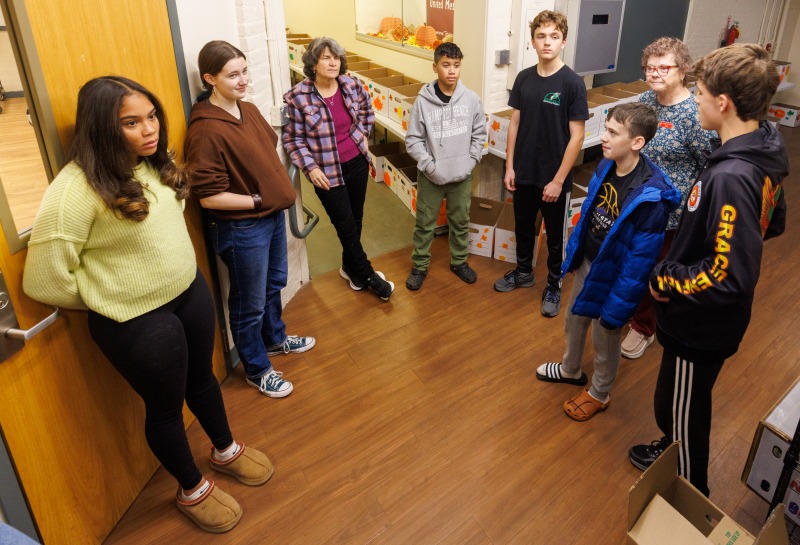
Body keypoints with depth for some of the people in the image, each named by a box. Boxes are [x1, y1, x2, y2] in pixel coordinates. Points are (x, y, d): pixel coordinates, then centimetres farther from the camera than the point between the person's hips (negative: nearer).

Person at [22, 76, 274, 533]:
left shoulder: (155, 163, -2)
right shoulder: (76, 190, -25)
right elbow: (44, 283, -20)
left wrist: (181, 275, 10)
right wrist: (108, 299, -5)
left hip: (191, 291, 7)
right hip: (138, 322, -6)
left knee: (202, 378, 25)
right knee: (166, 405, 14)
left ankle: (226, 450, 52)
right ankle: (193, 490, 40)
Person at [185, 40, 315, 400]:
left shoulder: (249, 110, 1)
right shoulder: (206, 130, -24)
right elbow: (209, 196, -24)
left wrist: (282, 188, 1)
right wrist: (258, 200, -17)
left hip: (273, 216, 8)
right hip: (241, 229, -8)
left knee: (275, 284, 26)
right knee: (250, 303, 9)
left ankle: (275, 339, 51)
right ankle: (257, 370, 31)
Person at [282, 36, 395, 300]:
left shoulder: (352, 86, -4)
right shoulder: (297, 97, -16)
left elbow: (366, 109, 18)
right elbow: (292, 139, -11)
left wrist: (362, 134, 9)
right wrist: (310, 167, -18)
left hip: (357, 163, 5)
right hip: (327, 172, -4)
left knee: (356, 219, 16)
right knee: (346, 226, 3)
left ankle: (351, 267, 39)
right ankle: (367, 275, 22)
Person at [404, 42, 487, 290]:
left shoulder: (471, 99, -4)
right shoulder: (423, 101, -11)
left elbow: (479, 134, 5)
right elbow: (413, 139, -7)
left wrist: (470, 162, -4)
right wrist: (430, 166, -14)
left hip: (462, 176, 2)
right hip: (430, 176, -2)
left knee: (460, 222, 16)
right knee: (425, 224, 10)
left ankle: (459, 262, 36)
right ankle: (420, 266, 27)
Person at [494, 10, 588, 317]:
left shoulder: (572, 83, -13)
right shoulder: (523, 79, 0)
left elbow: (577, 136, -13)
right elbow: (515, 123, 7)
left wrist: (558, 180, -15)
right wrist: (510, 166, 2)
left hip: (554, 178, -4)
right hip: (523, 174, 4)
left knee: (555, 236, 11)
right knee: (523, 227, 19)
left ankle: (553, 287, 29)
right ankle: (524, 272, 41)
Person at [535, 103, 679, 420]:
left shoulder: (650, 197, -32)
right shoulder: (606, 166, -10)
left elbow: (640, 260, -25)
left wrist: (617, 307, -19)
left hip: (613, 275, -7)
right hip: (587, 262, 7)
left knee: (605, 338, 15)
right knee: (574, 320, 26)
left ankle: (599, 394, 42)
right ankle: (571, 370, 54)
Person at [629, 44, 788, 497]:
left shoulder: (731, 177, -33)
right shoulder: (765, 153, -2)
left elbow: (728, 277, -34)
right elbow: (772, 223, 14)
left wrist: (666, 281, -18)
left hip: (701, 325, -9)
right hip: (709, 321, 9)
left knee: (682, 411, 15)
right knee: (680, 405, 29)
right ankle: (674, 452, 54)